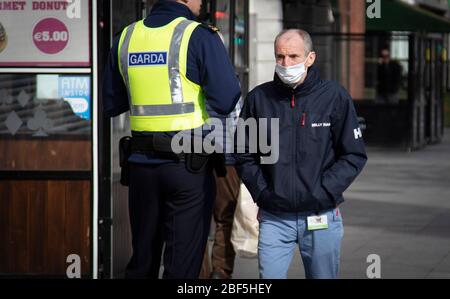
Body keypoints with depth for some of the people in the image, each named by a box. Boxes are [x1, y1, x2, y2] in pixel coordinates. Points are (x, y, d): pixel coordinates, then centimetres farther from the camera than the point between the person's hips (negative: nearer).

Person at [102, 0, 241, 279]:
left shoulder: (126, 37, 7)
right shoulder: (199, 37, -10)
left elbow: (112, 105, 13)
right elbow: (227, 101, -14)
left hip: (140, 162, 5)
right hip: (188, 163, -5)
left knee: (141, 261, 16)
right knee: (182, 264, 1)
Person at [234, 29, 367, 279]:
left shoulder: (335, 97, -2)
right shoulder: (259, 98, 3)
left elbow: (355, 155, -1)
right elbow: (244, 155, 10)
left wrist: (324, 193, -9)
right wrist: (262, 192, -1)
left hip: (321, 218, -1)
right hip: (274, 218, 1)